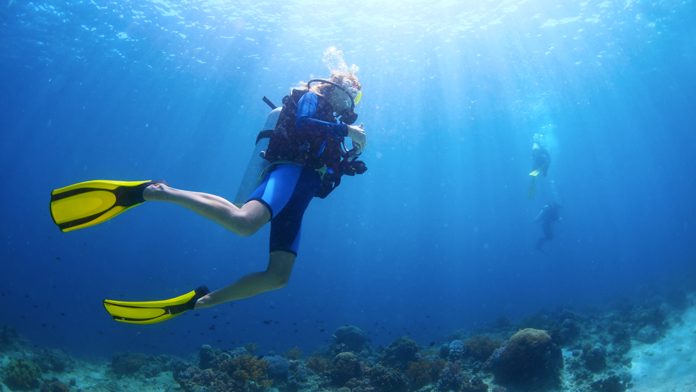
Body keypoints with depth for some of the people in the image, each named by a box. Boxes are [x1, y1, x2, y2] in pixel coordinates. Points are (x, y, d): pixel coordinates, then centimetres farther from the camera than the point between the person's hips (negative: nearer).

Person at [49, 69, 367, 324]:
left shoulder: (331, 125, 37)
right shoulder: (310, 98, 13)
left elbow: (333, 168, 37)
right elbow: (301, 122, -11)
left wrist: (354, 152, 25)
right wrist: (346, 129, -6)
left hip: (301, 190, 9)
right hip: (290, 171, -9)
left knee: (278, 277, -2)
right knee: (243, 222, -41)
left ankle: (198, 301, 4)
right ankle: (151, 191, -31)